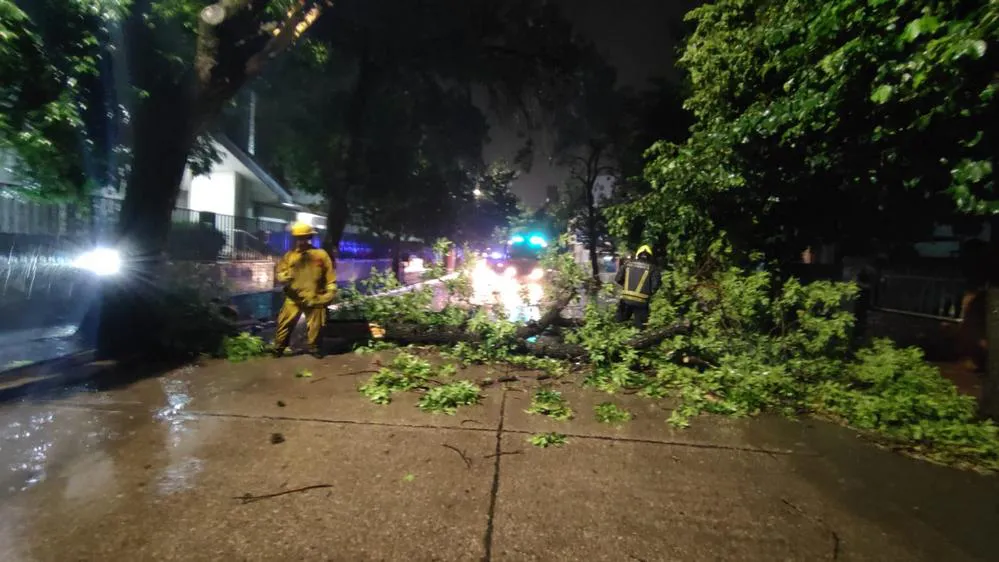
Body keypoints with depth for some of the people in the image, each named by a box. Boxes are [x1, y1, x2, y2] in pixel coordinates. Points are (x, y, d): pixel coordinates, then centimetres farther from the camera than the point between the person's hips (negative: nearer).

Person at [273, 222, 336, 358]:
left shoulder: (321, 254, 0)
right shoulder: (290, 255, 5)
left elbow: (330, 276, 2)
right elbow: (280, 274, 6)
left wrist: (330, 293, -3)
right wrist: (285, 277, -17)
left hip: (315, 298, -1)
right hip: (294, 298, 1)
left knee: (315, 326, 8)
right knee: (284, 324, 3)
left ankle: (314, 348, 26)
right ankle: (278, 349, 18)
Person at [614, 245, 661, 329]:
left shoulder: (627, 264, 5)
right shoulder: (652, 268, -2)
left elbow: (618, 280, 5)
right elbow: (655, 285, -10)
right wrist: (649, 293, 10)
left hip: (626, 299, 3)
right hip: (641, 302, -3)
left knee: (620, 323, 19)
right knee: (640, 326, 8)